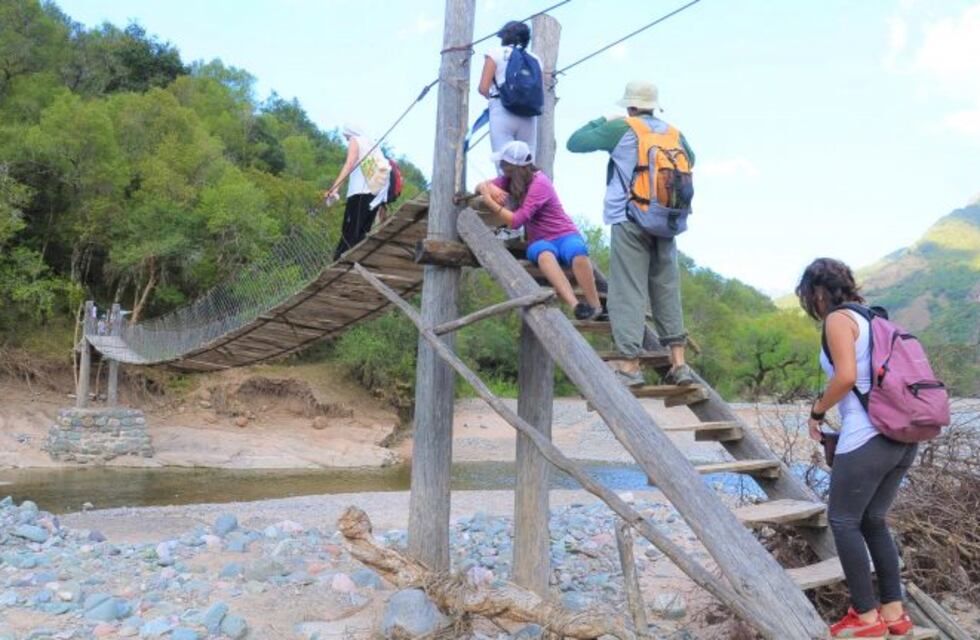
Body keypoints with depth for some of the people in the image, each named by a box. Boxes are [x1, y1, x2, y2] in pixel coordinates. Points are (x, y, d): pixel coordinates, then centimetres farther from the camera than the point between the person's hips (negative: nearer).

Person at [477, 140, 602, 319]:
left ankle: (595, 306, -26)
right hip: (539, 241, 4)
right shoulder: (509, 180, 8)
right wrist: (489, 189, -11)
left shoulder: (539, 184, -14)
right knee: (544, 255, -37)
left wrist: (490, 201, -14)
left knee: (578, 253, -41)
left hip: (565, 236, -4)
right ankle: (575, 305, -54)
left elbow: (515, 221, -20)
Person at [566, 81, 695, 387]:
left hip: (629, 220, -4)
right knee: (667, 289, 10)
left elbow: (574, 143, 6)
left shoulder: (620, 129, -1)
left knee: (628, 291, -4)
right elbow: (690, 159, 33)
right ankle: (679, 362, 9)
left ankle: (630, 364, -7)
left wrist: (603, 121, 19)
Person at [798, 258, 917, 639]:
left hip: (868, 436, -8)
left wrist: (817, 411, -4)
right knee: (873, 521, 18)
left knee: (844, 522, 4)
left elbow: (846, 376, -19)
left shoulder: (838, 320, -7)